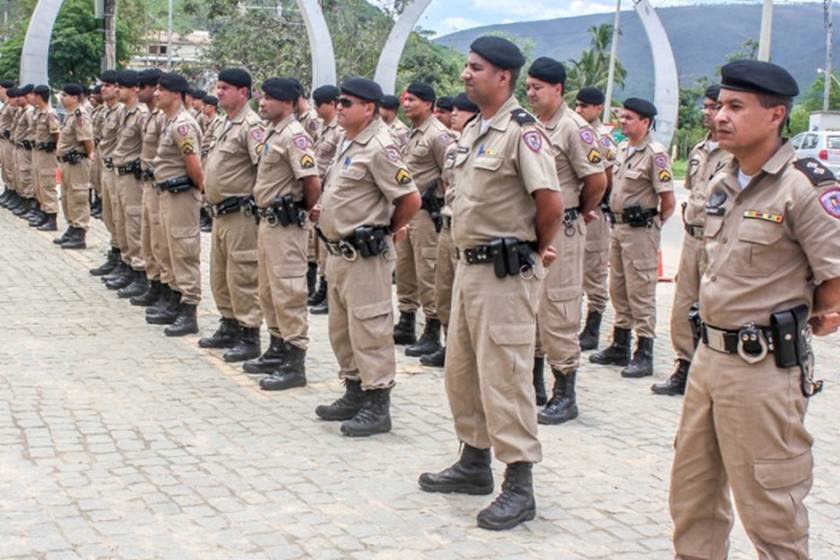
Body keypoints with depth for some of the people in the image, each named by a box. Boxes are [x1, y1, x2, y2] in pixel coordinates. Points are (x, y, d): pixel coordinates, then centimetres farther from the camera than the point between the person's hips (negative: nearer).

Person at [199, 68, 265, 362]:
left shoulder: (251, 126, -16)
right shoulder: (227, 123, 16)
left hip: (240, 214, -10)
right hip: (220, 212, 10)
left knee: (242, 275, -6)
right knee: (220, 274, 17)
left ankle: (249, 337, 1)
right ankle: (229, 327, 29)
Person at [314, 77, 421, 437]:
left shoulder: (379, 148, -17)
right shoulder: (347, 142, 13)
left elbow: (411, 200, -19)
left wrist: (387, 229, -5)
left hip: (365, 255, -10)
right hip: (338, 253, 10)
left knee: (369, 329, -4)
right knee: (341, 329, 18)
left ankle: (377, 406, 3)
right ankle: (354, 394, 30)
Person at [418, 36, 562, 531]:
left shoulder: (522, 131, -16)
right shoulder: (473, 131, 13)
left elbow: (552, 203, -22)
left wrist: (536, 249, -6)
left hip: (506, 273, -10)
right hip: (470, 266, 10)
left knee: (504, 378, -5)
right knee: (462, 371, 17)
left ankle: (520, 488, 3)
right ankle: (475, 464, 31)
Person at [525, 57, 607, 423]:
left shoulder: (573, 128, -13)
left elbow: (597, 180, -13)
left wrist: (582, 212, 2)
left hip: (560, 231, -8)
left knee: (557, 313, -4)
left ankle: (565, 397, 6)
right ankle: (534, 386, 28)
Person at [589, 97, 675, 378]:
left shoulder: (655, 154, -14)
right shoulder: (622, 149, 11)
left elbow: (668, 202, -14)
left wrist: (651, 225, -1)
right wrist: (615, 222, 15)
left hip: (640, 231, -9)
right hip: (618, 227, 9)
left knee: (640, 293, -4)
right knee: (618, 290, 15)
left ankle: (644, 355, 2)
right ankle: (620, 347, 26)